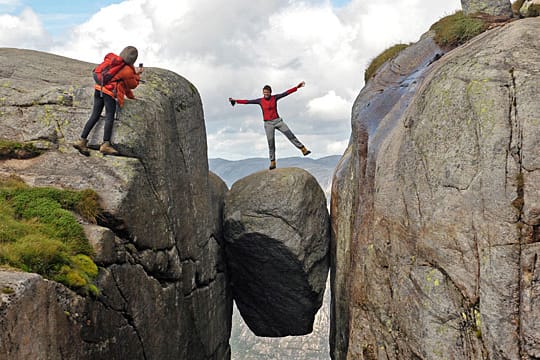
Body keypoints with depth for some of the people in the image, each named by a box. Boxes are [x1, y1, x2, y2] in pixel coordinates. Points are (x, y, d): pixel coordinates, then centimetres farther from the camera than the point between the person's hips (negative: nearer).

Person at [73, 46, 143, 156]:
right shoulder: (128, 71, -6)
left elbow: (124, 84, 30)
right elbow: (133, 85, 8)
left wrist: (131, 97, 37)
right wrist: (137, 74, 20)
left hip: (99, 89, 8)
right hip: (109, 93, -8)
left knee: (94, 116, 5)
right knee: (109, 118, -8)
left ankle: (82, 141, -1)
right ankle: (106, 145, -16)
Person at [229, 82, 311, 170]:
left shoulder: (275, 97, 0)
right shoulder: (260, 101, 1)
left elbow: (286, 93, -2)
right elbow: (248, 101, 2)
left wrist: (298, 86, -6)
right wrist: (236, 100, -2)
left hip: (278, 121, 0)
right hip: (268, 124, 0)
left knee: (290, 135, -7)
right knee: (271, 143, -1)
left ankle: (303, 149, -1)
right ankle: (272, 162, 4)